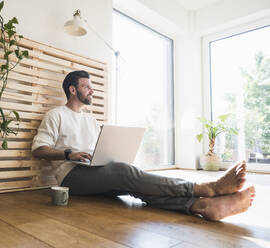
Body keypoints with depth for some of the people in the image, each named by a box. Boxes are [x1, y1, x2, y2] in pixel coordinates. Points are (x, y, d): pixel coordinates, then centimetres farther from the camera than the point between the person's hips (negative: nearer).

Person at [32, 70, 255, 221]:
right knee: (122, 170, -33)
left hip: (96, 173, 6)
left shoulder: (91, 119, 27)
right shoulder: (56, 115, 7)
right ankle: (208, 188, -41)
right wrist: (69, 154, -17)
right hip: (72, 175, -5)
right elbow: (38, 149, -2)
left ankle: (204, 206, -50)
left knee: (130, 182, -27)